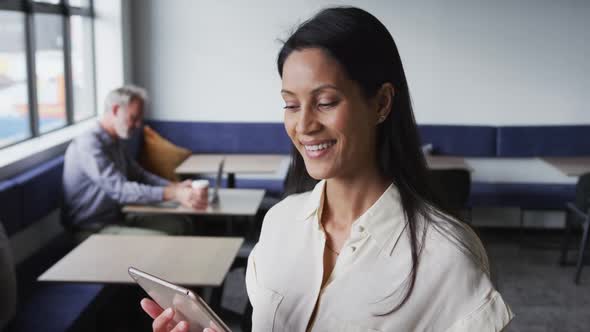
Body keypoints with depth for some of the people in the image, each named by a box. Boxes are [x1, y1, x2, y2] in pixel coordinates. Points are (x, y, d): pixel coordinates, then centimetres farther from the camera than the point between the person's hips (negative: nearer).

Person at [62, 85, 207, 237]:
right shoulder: (89, 144, -21)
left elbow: (139, 175, 15)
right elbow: (120, 189, -31)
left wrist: (175, 186, -5)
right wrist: (173, 194, -40)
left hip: (118, 218, 10)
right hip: (94, 230, -10)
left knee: (179, 224, 2)